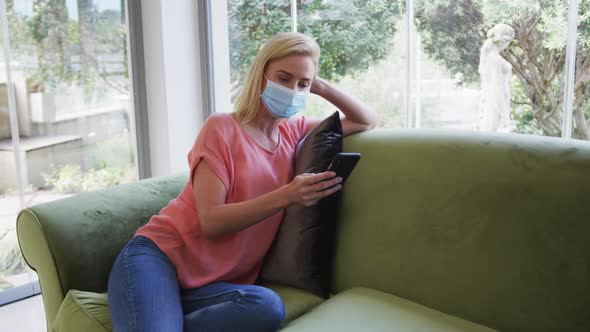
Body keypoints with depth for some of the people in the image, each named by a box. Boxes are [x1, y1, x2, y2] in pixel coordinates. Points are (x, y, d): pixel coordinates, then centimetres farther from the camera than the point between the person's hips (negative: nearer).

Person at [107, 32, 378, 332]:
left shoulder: (294, 132, 14)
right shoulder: (222, 127, -3)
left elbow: (368, 121, 22)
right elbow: (211, 222, -11)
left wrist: (321, 87, 7)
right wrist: (287, 196, -21)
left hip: (212, 283, 6)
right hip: (158, 255, -6)